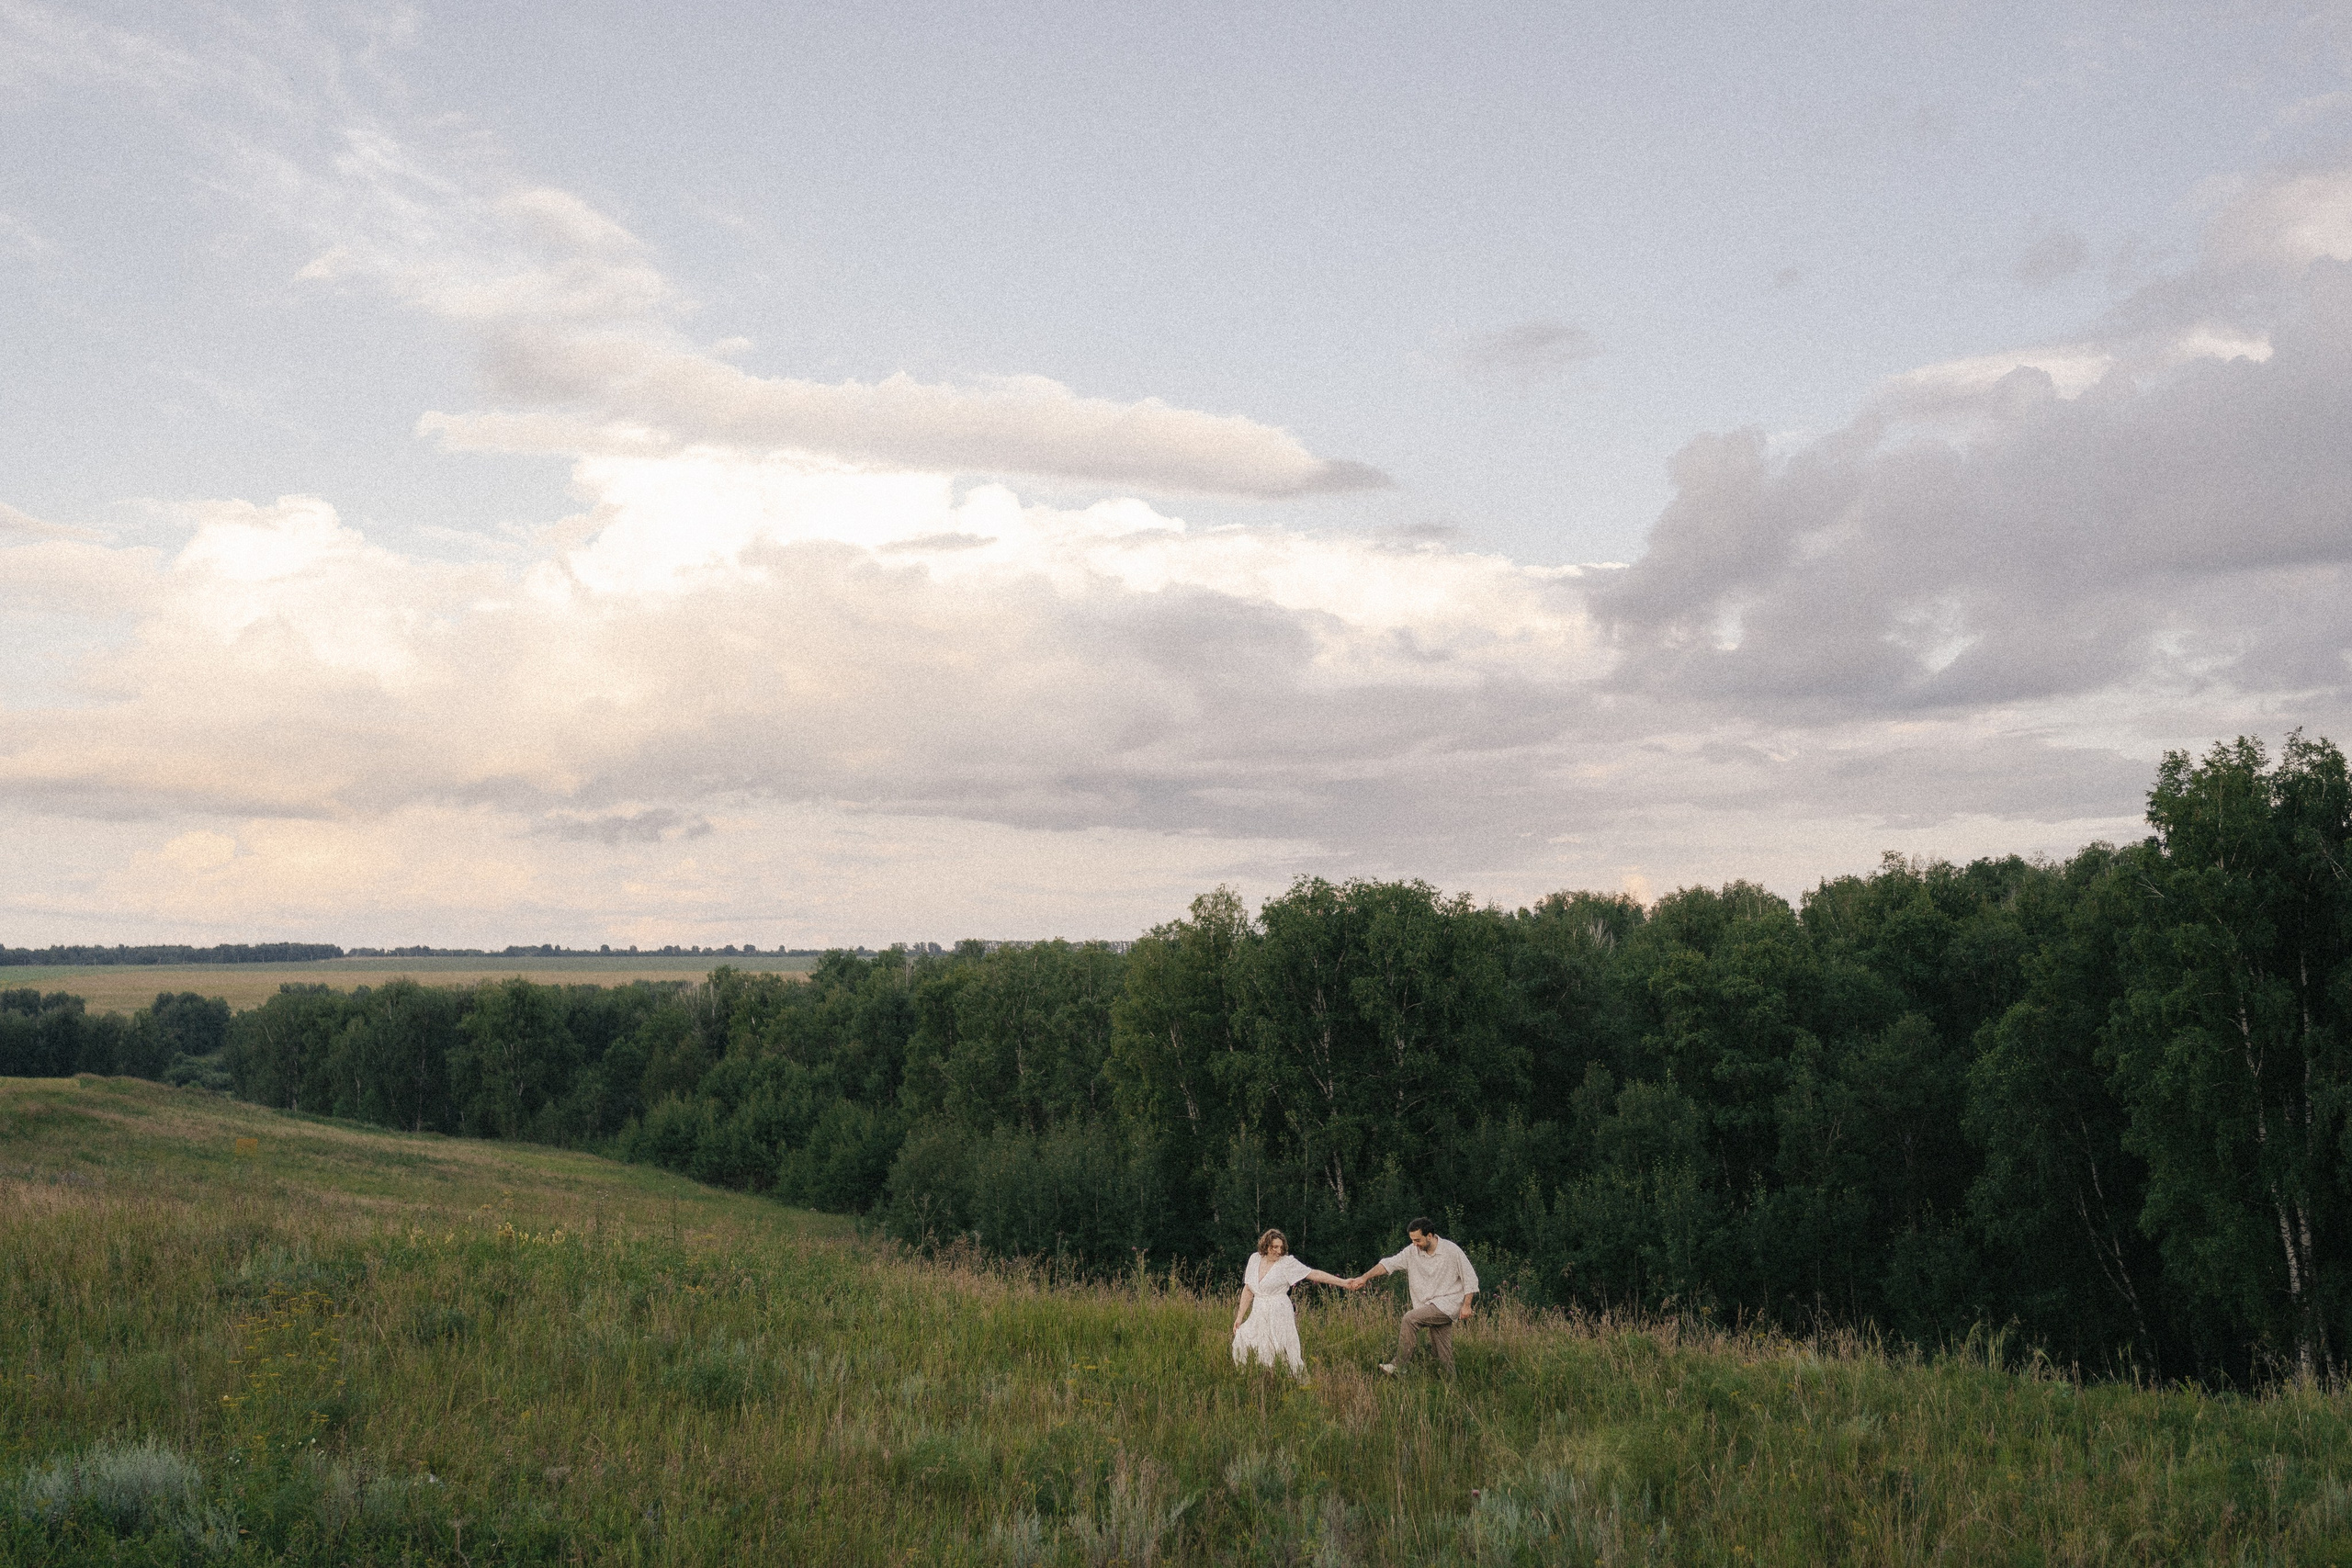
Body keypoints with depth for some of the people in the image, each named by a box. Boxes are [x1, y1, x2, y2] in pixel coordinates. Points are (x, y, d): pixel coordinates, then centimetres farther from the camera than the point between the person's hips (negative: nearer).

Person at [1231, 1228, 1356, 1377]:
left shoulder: (1287, 1263, -6)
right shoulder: (1255, 1259, 7)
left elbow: (1314, 1274, -10)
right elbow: (1248, 1290, 13)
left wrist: (1344, 1283, -17)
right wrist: (1239, 1317, 13)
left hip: (1279, 1316, -5)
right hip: (1258, 1316, 5)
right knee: (1241, 1343, -1)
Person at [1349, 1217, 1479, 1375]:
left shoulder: (1452, 1251, -10)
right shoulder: (1412, 1251, 2)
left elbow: (1470, 1278, -4)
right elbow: (1389, 1263, -3)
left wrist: (1466, 1306, -9)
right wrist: (1364, 1278, -13)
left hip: (1449, 1304, -6)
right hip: (1431, 1308, 6)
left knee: (1410, 1318, -22)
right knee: (1443, 1354, 5)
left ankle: (1398, 1367, -20)